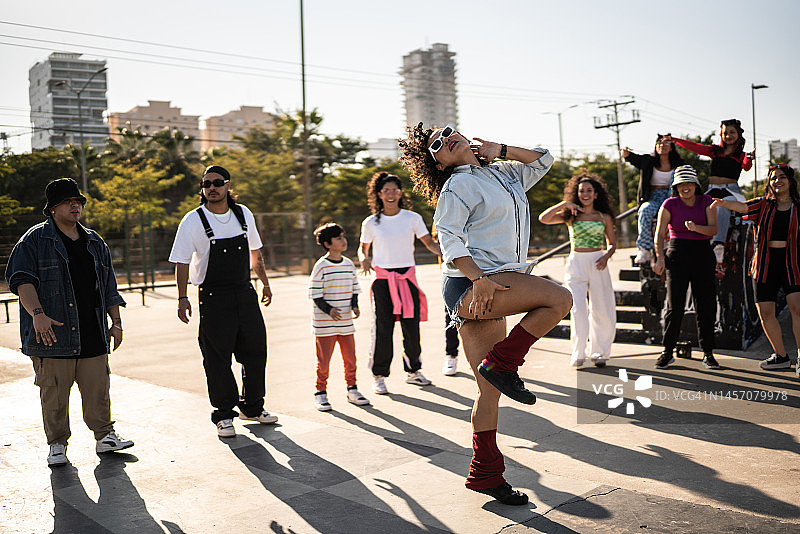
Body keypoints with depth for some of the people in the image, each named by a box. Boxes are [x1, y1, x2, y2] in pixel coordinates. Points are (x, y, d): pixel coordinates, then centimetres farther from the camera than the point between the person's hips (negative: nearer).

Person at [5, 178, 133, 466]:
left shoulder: (94, 243, 17)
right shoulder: (35, 241, 1)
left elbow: (109, 286, 20)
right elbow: (21, 279, -10)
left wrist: (116, 322, 14)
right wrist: (38, 313, -24)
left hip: (93, 334, 4)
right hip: (53, 334, -4)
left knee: (98, 389, 6)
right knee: (54, 393, 1)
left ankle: (105, 436, 17)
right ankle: (57, 444, 14)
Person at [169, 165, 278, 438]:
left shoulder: (243, 214, 5)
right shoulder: (193, 221, -7)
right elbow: (182, 262, -6)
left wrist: (265, 283, 20)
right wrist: (182, 298, -12)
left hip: (245, 293, 4)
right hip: (214, 299, -4)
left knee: (255, 349, 9)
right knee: (218, 357, -1)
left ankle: (253, 407, 26)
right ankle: (223, 415, 14)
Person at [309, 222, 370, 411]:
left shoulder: (349, 264, 8)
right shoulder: (321, 266, -9)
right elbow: (315, 294, -9)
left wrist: (354, 306, 0)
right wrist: (329, 310, -21)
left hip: (346, 321, 5)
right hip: (324, 322, -5)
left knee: (350, 357, 9)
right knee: (324, 359, -1)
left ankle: (352, 390, 24)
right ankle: (321, 393, 14)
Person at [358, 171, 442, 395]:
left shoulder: (412, 218, 5)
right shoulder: (371, 223, 5)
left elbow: (429, 242, 4)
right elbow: (363, 248, 15)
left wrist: (443, 253, -16)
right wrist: (364, 259, -7)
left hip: (407, 277, 1)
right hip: (383, 278, -1)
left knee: (412, 326, 2)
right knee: (382, 328, -6)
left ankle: (413, 371, 20)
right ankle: (379, 375, 6)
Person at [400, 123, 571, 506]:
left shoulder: (504, 175, 21)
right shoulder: (459, 185, -1)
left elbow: (542, 160, 31)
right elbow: (449, 236, -12)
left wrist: (500, 151, 19)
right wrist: (478, 278, -23)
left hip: (490, 288, 7)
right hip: (467, 286, -7)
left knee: (491, 390, 6)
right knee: (559, 298, -21)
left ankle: (485, 474, 13)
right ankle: (501, 363, -13)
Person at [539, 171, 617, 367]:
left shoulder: (604, 217, 9)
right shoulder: (570, 216, 6)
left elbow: (612, 244, 15)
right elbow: (543, 218, -6)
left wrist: (606, 256, -5)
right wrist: (564, 204, -11)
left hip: (597, 265, 1)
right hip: (576, 264, -1)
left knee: (602, 310, 0)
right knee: (578, 308, -12)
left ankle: (599, 352, 17)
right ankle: (578, 354, -5)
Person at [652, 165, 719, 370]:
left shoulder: (706, 202, 6)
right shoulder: (670, 204, 1)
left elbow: (713, 229, -5)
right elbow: (659, 235, -3)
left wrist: (696, 227, -25)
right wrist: (660, 258, -16)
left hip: (702, 255, 2)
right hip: (677, 255, -2)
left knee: (706, 305, 1)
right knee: (675, 306, -7)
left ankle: (708, 353, 12)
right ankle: (667, 352, 4)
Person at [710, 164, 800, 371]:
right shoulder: (763, 205, 9)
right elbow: (742, 207, -10)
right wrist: (723, 202, -30)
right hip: (765, 263, 2)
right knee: (765, 312, 2)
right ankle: (781, 356, 19)